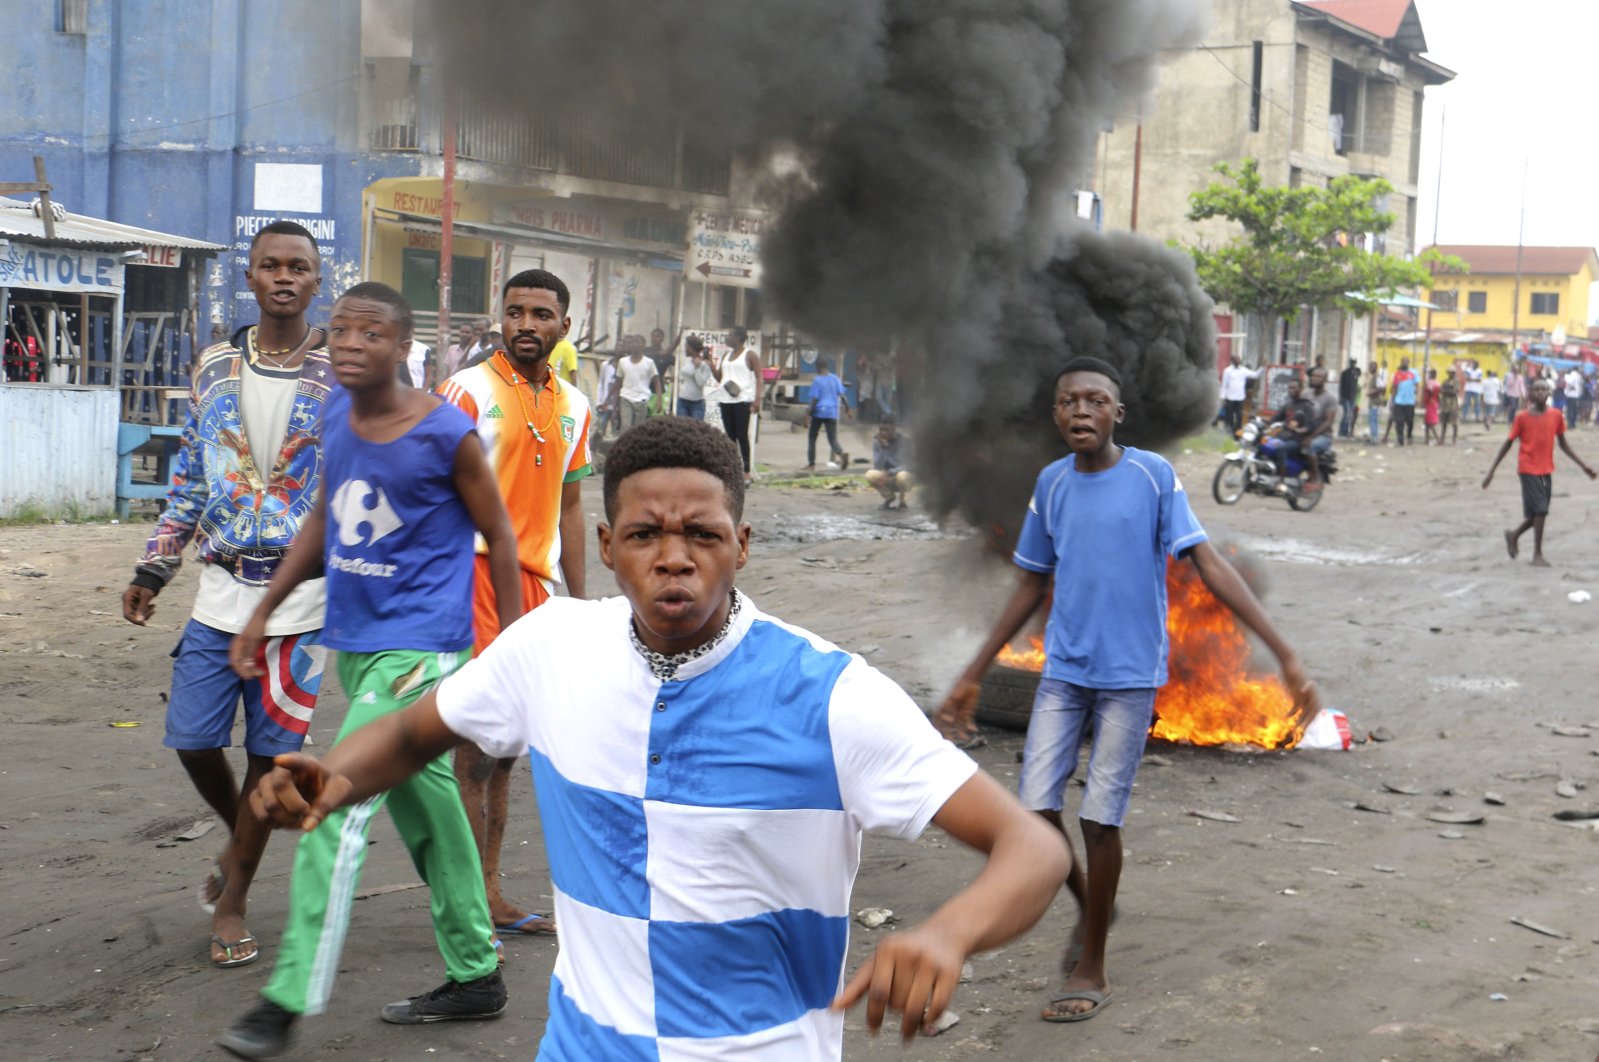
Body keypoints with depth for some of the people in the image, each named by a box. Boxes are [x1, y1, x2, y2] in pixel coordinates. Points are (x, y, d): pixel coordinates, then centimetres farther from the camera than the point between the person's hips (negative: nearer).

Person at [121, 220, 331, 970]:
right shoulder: (214, 368, 8)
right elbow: (189, 478, 14)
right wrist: (153, 570, 11)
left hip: (301, 597, -3)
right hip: (221, 589, 3)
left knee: (269, 752, 3)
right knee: (192, 739, 2)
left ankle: (233, 900, 18)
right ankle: (238, 837, 34)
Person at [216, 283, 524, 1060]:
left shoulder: (446, 434, -14)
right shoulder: (334, 415, 4)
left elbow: (498, 534, -6)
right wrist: (265, 609, 14)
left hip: (420, 646, -7)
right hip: (356, 641, 7)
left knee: (338, 805, -14)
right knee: (425, 801, 16)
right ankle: (475, 976, 29)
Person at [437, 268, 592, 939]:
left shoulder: (572, 406, 13)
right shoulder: (469, 391, -6)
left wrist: (579, 602, 16)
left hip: (536, 582, 6)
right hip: (475, 574, -6)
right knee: (478, 738, -7)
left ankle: (489, 894, 20)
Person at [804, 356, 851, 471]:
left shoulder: (816, 380, -7)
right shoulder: (835, 379, 5)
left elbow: (814, 399, -9)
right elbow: (842, 395, 1)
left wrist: (809, 414, -3)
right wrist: (847, 409, 11)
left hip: (819, 413, -3)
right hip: (832, 413, 3)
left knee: (812, 438, 13)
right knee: (833, 439, 2)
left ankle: (811, 463, 14)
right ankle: (842, 454, -28)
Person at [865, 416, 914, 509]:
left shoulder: (904, 439, -20)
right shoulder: (877, 440, -10)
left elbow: (906, 467, -24)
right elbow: (877, 466, -17)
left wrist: (888, 473, -38)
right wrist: (883, 448, -30)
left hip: (907, 474, -3)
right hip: (888, 478, 3)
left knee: (902, 476, -39)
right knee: (871, 475, -29)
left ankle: (902, 498, -2)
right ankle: (889, 496, 4)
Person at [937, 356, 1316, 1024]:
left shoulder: (1154, 476, -8)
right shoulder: (1051, 485, 4)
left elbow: (1210, 566, -10)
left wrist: (1286, 655, -16)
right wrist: (973, 677, 18)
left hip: (1130, 676, -4)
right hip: (1064, 672, 4)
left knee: (1100, 817, -3)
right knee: (1035, 808, -3)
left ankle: (1091, 970, 14)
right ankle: (1090, 904, 28)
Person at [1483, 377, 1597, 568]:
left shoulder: (1556, 416, 3)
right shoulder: (1522, 417, -8)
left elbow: (1563, 444, 13)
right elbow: (1507, 444, -2)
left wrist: (1582, 465, 10)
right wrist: (1491, 471, -4)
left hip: (1546, 471, 5)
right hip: (1528, 470, -5)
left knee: (1538, 513, 9)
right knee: (1540, 510, -13)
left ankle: (1514, 535, 36)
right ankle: (1538, 554, -1)